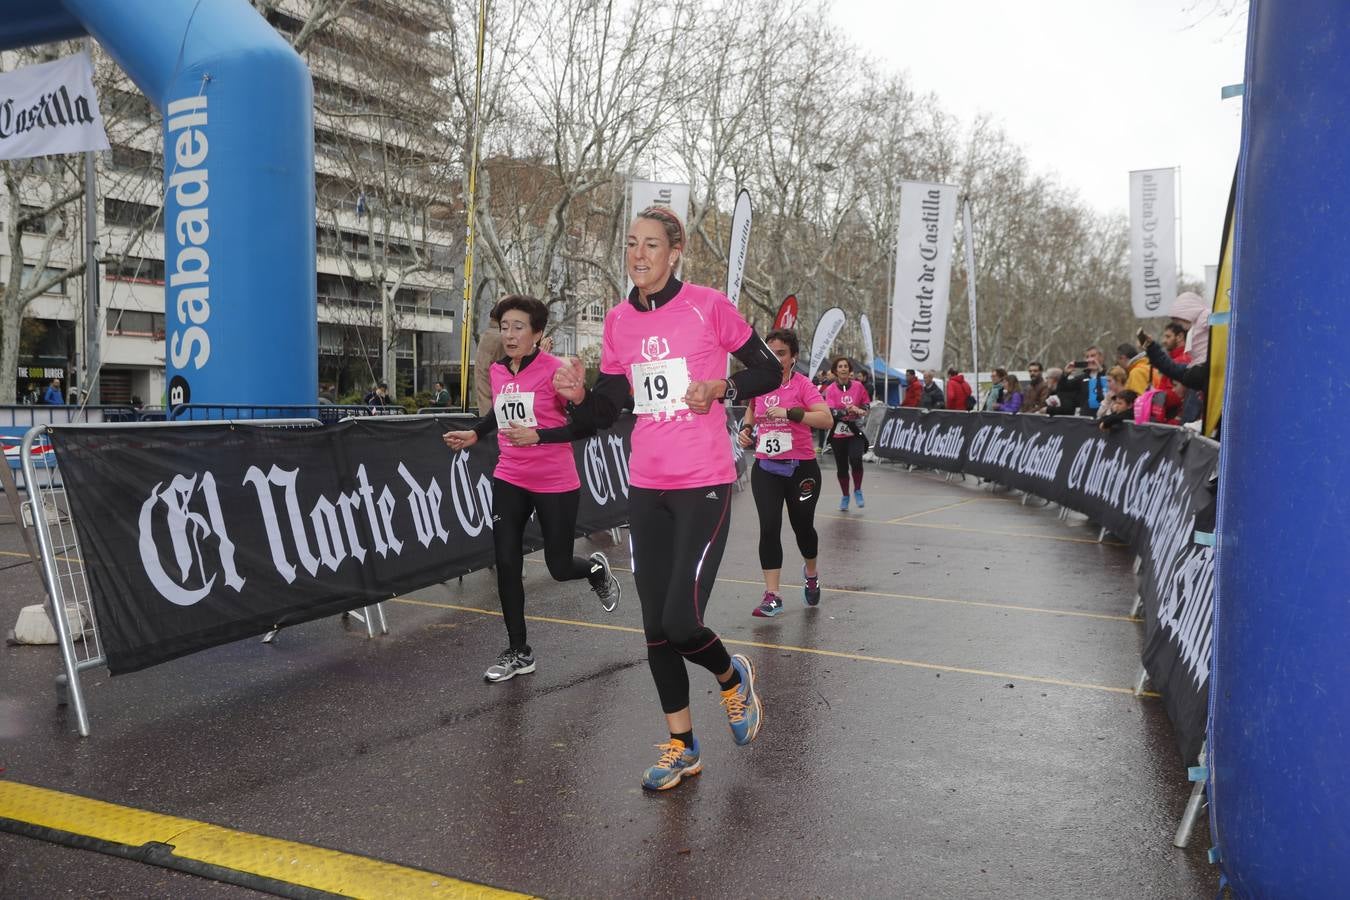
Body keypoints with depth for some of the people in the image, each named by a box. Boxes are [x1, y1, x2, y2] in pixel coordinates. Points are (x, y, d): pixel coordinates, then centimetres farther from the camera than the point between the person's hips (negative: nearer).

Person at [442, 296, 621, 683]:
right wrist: (475, 433, 13)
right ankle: (518, 652, 13)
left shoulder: (554, 370, -14)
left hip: (556, 485, -5)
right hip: (509, 481, 5)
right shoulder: (497, 371, 5)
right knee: (506, 566, -1)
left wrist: (537, 436, -24)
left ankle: (597, 568, 43)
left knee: (560, 567, 6)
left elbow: (585, 424, -16)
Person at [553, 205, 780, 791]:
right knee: (656, 626, 8)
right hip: (646, 488, 5)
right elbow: (608, 410, 11)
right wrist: (579, 395, -10)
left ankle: (733, 678, 24)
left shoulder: (708, 306, -7)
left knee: (681, 623, -12)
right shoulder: (618, 321, 7)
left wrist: (721, 388, -16)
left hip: (703, 485, -5)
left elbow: (769, 371, 1)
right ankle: (682, 748, 25)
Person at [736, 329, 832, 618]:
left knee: (802, 525, 11)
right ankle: (772, 595, -3)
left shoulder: (802, 384, -10)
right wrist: (747, 428, 6)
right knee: (769, 527, -8)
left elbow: (826, 419, -22)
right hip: (766, 469, 3)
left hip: (801, 468, -2)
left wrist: (789, 412, -29)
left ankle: (811, 572, 42)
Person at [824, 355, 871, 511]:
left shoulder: (858, 386, 1)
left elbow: (866, 405, 13)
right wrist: (850, 411, -28)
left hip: (855, 432, 0)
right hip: (838, 434, 0)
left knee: (856, 460, -21)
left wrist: (861, 410, -9)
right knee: (841, 467, 7)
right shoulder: (830, 390, -4)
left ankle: (858, 491, 3)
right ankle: (845, 496, 28)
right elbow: (831, 412, -15)